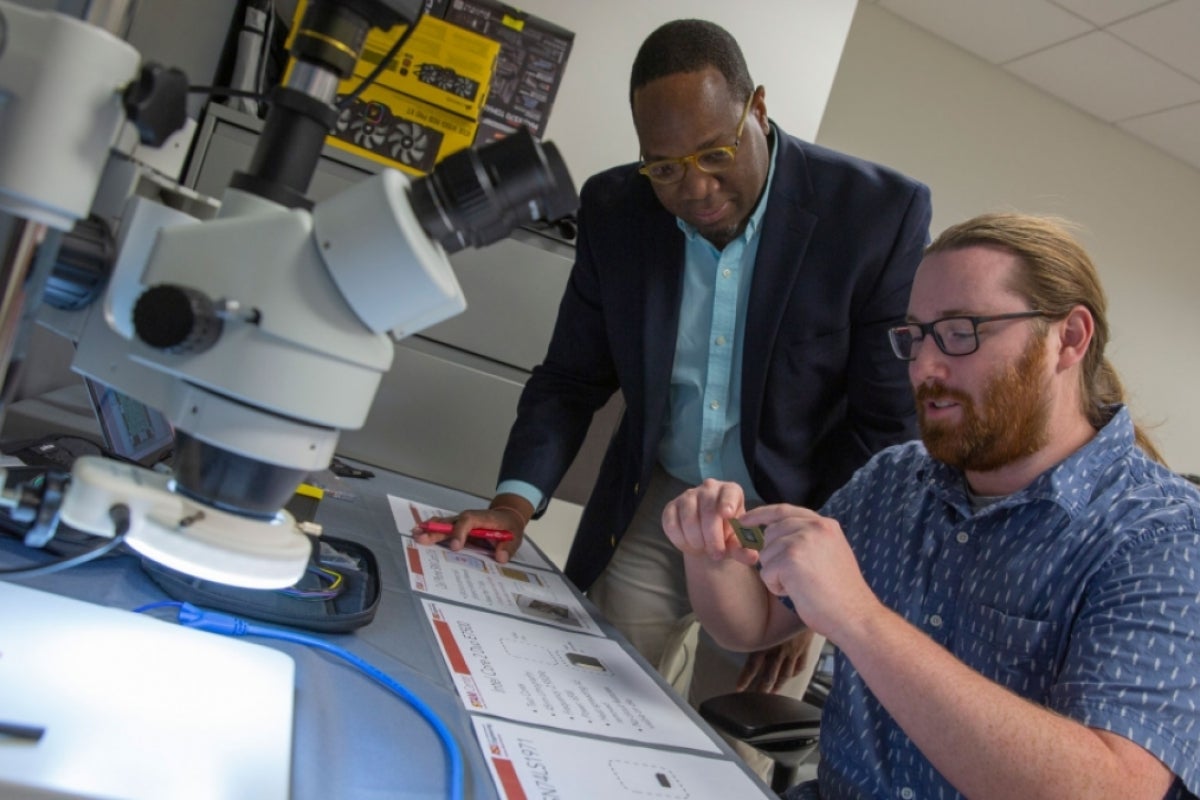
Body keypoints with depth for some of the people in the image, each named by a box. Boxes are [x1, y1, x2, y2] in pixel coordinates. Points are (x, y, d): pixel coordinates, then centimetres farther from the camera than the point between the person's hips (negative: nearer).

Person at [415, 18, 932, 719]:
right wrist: (518, 498, -14)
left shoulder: (880, 213, -16)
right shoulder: (616, 209, -6)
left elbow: (889, 424, -12)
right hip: (651, 511, 3)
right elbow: (572, 378, 1)